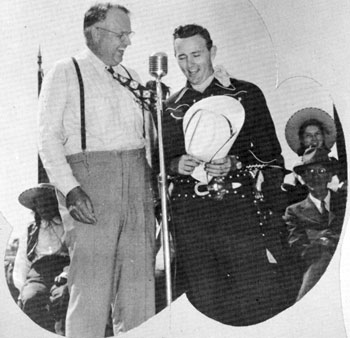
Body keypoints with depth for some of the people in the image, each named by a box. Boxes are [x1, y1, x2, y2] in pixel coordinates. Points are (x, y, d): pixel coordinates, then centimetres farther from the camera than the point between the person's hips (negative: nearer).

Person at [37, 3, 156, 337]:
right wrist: (69, 188, -17)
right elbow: (48, 137, -5)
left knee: (140, 280, 6)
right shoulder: (65, 73, 3)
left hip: (137, 179, 5)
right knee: (91, 282, -8)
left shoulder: (130, 78, 19)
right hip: (89, 176, -5)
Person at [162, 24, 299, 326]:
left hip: (242, 216, -3)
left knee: (262, 305, -4)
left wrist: (234, 165, -15)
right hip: (191, 222, 3)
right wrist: (175, 165, -3)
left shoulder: (246, 95, 4)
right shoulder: (172, 107, 14)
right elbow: (161, 163, 19)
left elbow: (272, 159, 2)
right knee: (205, 305, 5)